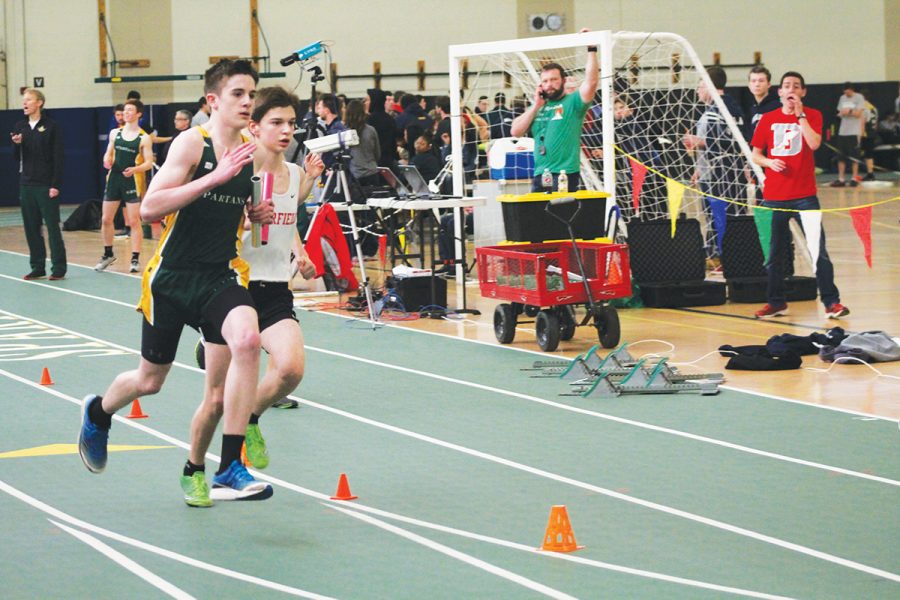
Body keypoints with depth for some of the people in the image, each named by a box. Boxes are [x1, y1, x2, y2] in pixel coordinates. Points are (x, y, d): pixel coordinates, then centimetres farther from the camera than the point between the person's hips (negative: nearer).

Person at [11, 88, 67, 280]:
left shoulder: (51, 126, -5)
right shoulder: (19, 127, 10)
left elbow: (58, 158, -7)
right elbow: (16, 158, 12)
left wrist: (55, 185, -13)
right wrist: (16, 144, -9)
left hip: (46, 185, -5)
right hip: (26, 184, 6)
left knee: (52, 227, -4)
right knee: (31, 227, 7)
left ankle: (58, 268, 1)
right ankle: (37, 267, 13)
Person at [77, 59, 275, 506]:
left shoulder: (250, 152, 3)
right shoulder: (192, 143, -13)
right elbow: (150, 208, -24)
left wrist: (258, 214, 1)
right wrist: (216, 176, -29)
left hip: (221, 275, 3)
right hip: (173, 276, -3)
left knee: (247, 341, -28)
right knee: (149, 380, 13)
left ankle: (229, 468, -22)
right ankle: (98, 412, 50)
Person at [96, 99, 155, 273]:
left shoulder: (144, 138, -4)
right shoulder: (115, 133, 8)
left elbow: (149, 162, -6)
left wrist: (134, 169, -23)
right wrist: (107, 160, -6)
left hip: (133, 181, -4)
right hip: (114, 179, 4)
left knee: (134, 221, -4)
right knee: (106, 219, 7)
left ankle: (135, 259, 3)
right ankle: (108, 255, 24)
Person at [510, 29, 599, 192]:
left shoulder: (572, 102, 1)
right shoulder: (538, 107, 18)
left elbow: (591, 82, -15)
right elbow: (515, 132, 11)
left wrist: (591, 50, -16)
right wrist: (536, 105, 5)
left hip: (565, 174, -6)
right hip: (540, 175, 6)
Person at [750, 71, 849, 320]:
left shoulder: (812, 116, 3)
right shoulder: (768, 120, 8)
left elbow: (814, 143, -15)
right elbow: (755, 154, 11)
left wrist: (800, 114, -13)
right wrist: (770, 162, -9)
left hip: (805, 196, -2)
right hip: (774, 196, 2)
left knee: (818, 250, -6)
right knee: (774, 253, 6)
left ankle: (831, 301, -1)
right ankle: (776, 302, 17)